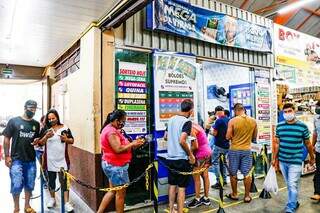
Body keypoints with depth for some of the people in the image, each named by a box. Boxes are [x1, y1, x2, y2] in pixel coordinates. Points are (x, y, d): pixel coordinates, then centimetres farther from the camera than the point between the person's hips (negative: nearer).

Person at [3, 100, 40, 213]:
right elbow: (6, 139, -1)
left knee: (29, 185, 12)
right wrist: (7, 156, -6)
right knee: (16, 185, -1)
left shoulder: (36, 124, 7)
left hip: (31, 160, 3)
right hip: (16, 159, -3)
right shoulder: (14, 121, -3)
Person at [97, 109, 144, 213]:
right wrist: (133, 144, -18)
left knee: (113, 191, 20)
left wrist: (133, 143, 3)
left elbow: (119, 145, 13)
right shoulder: (111, 131, -21)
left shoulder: (111, 129, 12)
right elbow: (118, 149, -28)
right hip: (116, 166, -10)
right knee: (121, 193, 5)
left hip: (112, 165, 10)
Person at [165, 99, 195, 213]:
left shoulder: (171, 119, 6)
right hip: (182, 159, -7)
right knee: (181, 187, 3)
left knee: (172, 185, 17)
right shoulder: (187, 121, -15)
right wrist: (191, 155, -13)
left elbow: (166, 136, 16)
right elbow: (182, 141, -25)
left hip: (170, 158, 7)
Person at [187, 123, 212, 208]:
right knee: (205, 176, 16)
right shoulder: (195, 125, 10)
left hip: (201, 154, -9)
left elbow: (195, 146, -21)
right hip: (208, 152, 9)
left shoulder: (190, 129, -18)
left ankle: (197, 199, 16)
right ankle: (206, 198, 26)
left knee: (196, 178, 4)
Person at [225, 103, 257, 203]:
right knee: (246, 174, 11)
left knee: (233, 174, 12)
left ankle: (234, 194, 24)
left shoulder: (232, 121, -12)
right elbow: (254, 137, 9)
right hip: (247, 150, 3)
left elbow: (228, 137, -9)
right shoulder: (253, 121, -2)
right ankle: (247, 196, 19)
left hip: (234, 150, -2)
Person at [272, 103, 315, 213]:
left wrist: (312, 157, 12)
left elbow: (307, 143, 3)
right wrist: (274, 158, 7)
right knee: (289, 185, 17)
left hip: (296, 161, -3)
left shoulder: (302, 126, -7)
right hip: (282, 161, 4)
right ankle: (294, 202, 36)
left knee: (293, 185, -3)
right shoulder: (279, 126, 1)